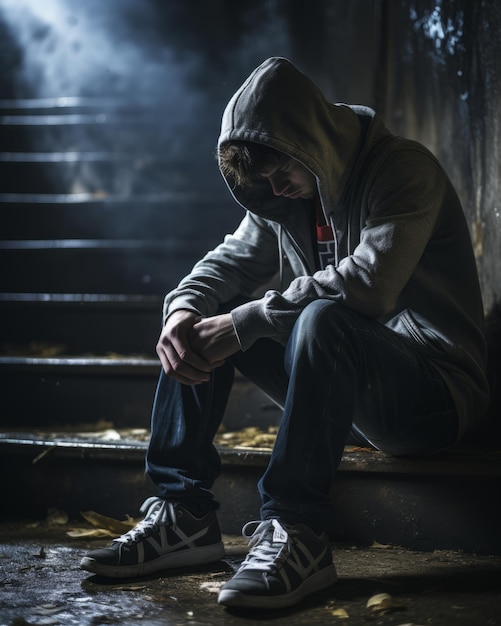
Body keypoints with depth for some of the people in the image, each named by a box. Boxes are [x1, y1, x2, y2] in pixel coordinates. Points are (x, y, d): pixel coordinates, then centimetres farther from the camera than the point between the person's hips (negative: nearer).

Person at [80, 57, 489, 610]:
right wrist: (184, 308, -15)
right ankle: (183, 513, -7)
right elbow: (233, 260, 8)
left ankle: (296, 533, -32)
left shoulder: (405, 170, -16)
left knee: (322, 320, -37)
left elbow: (368, 285, -30)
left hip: (435, 394, -8)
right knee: (202, 317, -1)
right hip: (342, 383, 8)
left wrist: (245, 322, -27)